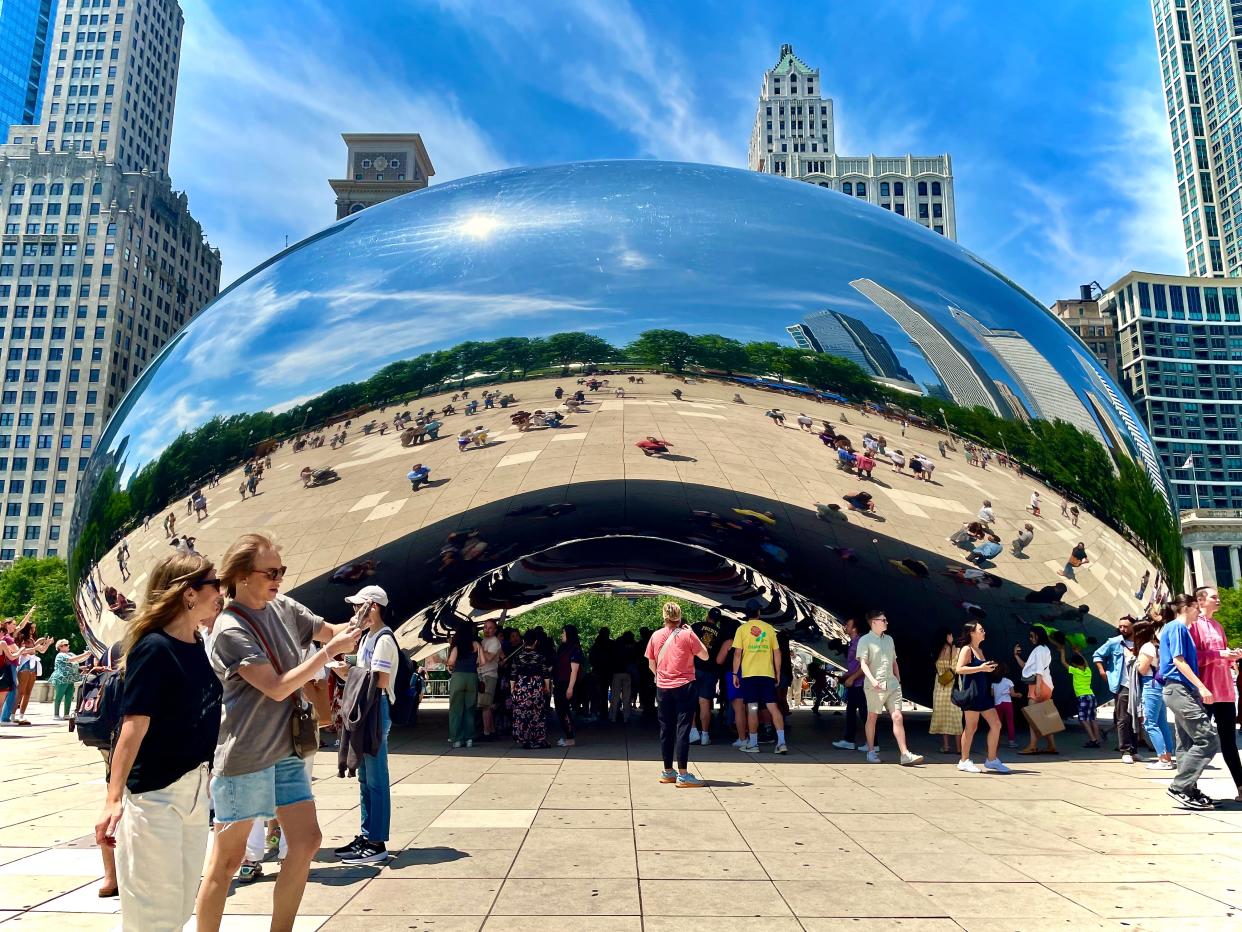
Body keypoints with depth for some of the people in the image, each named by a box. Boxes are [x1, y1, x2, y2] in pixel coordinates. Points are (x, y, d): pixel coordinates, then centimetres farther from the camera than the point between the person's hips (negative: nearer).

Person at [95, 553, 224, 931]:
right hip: (152, 793, -8)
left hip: (194, 787, 8)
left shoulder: (200, 647, 7)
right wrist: (114, 798, -24)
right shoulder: (154, 648, -16)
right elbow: (134, 725, -20)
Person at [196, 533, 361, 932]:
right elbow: (278, 688, -22)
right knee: (228, 857, 5)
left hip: (285, 750, 7)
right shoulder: (230, 631, -17)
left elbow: (327, 630, 13)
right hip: (244, 756, -7)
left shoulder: (283, 607, 3)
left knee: (306, 841, 9)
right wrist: (332, 650, -22)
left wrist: (352, 627, -9)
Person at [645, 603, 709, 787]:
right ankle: (683, 775, -7)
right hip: (685, 686, -4)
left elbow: (651, 664, 10)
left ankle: (668, 772, 19)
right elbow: (704, 656, -1)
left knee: (666, 729, 11)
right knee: (683, 728, -4)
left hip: (663, 687, 4)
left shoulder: (656, 636, 3)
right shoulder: (687, 634, -8)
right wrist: (692, 633, 4)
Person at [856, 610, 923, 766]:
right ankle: (871, 751, 19)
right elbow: (863, 663, -13)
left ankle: (905, 754, -6)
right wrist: (872, 680, -26)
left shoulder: (889, 639, 15)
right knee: (872, 718, 7)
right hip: (875, 686, -5)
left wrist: (898, 680, 18)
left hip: (892, 685, 5)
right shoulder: (865, 640, -4)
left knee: (897, 717, -3)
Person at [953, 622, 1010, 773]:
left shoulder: (980, 650, 20)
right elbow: (959, 669, -20)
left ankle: (991, 759, 15)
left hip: (983, 692, 9)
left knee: (996, 724, 6)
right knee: (972, 727, -4)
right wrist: (980, 668, -21)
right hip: (972, 691, -9)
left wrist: (989, 668, 16)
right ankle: (964, 761, 5)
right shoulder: (966, 649, -7)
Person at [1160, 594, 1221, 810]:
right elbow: (1179, 661, -16)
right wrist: (1201, 687, -20)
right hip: (1180, 689, -10)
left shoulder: (1181, 628, 20)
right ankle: (1179, 788, -10)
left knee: (1188, 744, 10)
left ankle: (1188, 791, 14)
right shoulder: (1177, 627, -9)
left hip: (1183, 691, 10)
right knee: (1208, 741, -12)